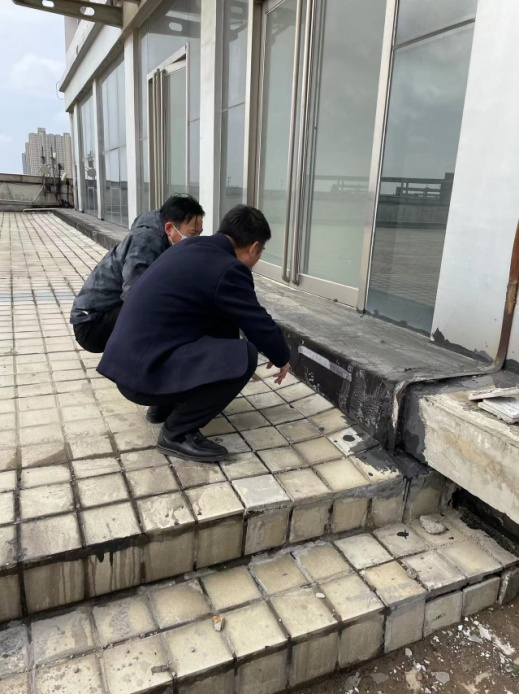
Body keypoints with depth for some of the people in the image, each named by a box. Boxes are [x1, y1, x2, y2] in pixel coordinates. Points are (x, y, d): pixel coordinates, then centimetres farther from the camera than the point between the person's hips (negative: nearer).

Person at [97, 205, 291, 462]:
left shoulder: (192, 247, 13)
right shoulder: (228, 269, -15)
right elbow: (260, 325, -5)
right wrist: (282, 359, 16)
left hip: (128, 359, 10)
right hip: (144, 372, -10)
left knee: (225, 322, 15)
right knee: (243, 355, -18)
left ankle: (169, 405, 21)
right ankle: (178, 433, -3)